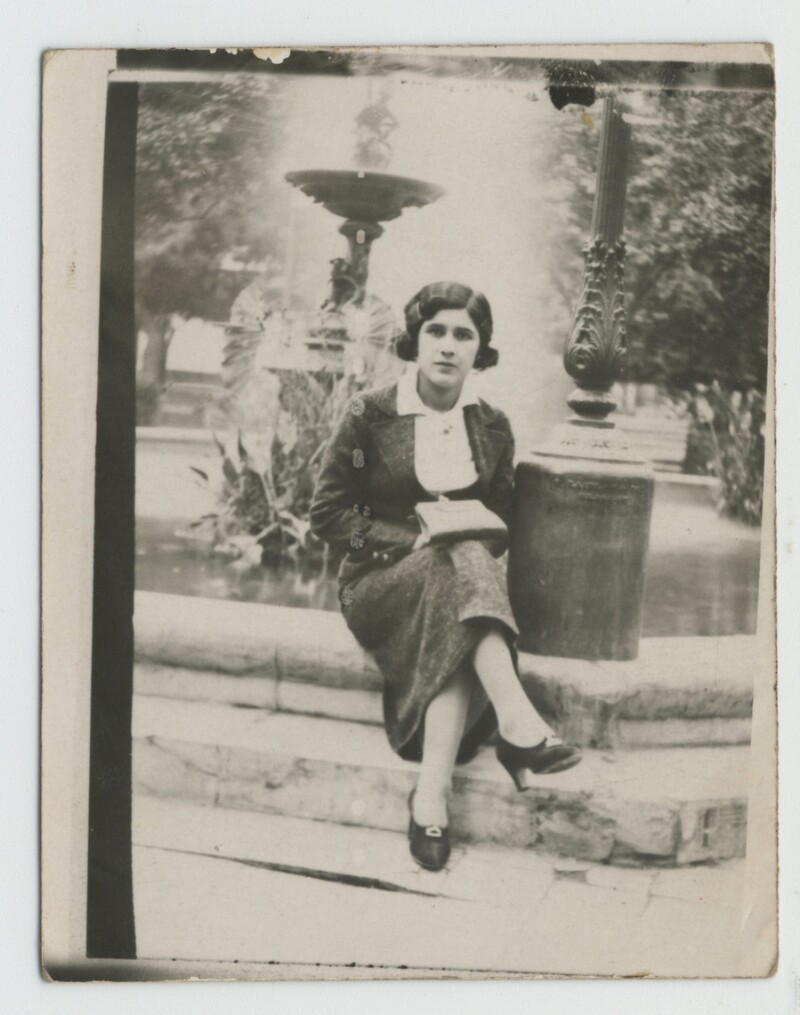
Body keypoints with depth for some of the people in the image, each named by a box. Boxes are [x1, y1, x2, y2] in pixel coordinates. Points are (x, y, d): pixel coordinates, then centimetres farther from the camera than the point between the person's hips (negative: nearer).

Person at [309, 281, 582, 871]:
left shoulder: (492, 428, 8)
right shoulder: (371, 414, -1)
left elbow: (500, 527, 15)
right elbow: (328, 513, -2)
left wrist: (465, 541, -9)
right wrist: (411, 541, -15)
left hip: (460, 579, 3)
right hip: (379, 583, -2)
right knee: (465, 563, -35)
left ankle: (433, 790, -38)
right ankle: (518, 722, -42)